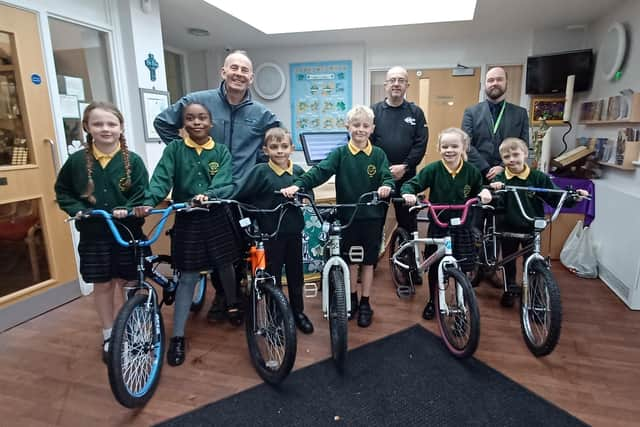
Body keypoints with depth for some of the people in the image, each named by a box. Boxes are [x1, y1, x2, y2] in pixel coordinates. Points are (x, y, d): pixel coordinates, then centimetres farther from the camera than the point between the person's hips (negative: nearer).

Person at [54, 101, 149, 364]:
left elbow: (142, 195, -6)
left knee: (120, 282, 11)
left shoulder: (132, 160, -7)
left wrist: (127, 210, -23)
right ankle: (109, 335, 27)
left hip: (127, 231, -1)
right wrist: (76, 210, -7)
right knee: (102, 285, 11)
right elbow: (62, 191, 10)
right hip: (93, 234, 1)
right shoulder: (77, 160, -3)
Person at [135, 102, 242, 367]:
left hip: (216, 218, 1)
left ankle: (232, 304, 44)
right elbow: (161, 178, -13)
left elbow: (224, 184, -13)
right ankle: (177, 337, 13)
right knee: (188, 277, 2)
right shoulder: (174, 150, -1)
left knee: (225, 265, 15)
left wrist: (207, 195, -33)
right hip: (186, 220, -1)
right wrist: (148, 202, -31)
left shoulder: (221, 152, 1)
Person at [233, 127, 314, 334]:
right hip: (270, 232, -3)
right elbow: (240, 197, -13)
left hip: (294, 230, 4)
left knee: (296, 272, 16)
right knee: (272, 275, 8)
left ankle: (298, 311, 35)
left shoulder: (298, 171, 0)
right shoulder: (260, 171, -11)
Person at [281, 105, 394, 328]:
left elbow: (387, 176, -8)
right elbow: (320, 171, -15)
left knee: (368, 260, 10)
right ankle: (352, 299, 32)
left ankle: (365, 303, 25)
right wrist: (298, 185, -31)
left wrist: (386, 186, -32)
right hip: (348, 215, 0)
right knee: (350, 259, 13)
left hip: (372, 216, 0)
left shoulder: (378, 154, 0)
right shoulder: (340, 154, -4)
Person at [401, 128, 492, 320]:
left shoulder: (471, 171, -2)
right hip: (437, 226, -1)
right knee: (434, 266, 10)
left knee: (462, 268, 6)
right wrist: (408, 193, -31)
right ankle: (432, 301, 32)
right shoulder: (433, 169, -11)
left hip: (462, 227, 2)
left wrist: (484, 192, -8)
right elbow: (411, 184, -10)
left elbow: (478, 190, 14)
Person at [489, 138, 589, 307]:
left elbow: (556, 198, -3)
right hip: (508, 228, 1)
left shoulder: (538, 177, -8)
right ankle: (510, 289, 36)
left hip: (531, 229, 0)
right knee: (508, 261, 16)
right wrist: (493, 190, -38)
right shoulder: (500, 178, -9)